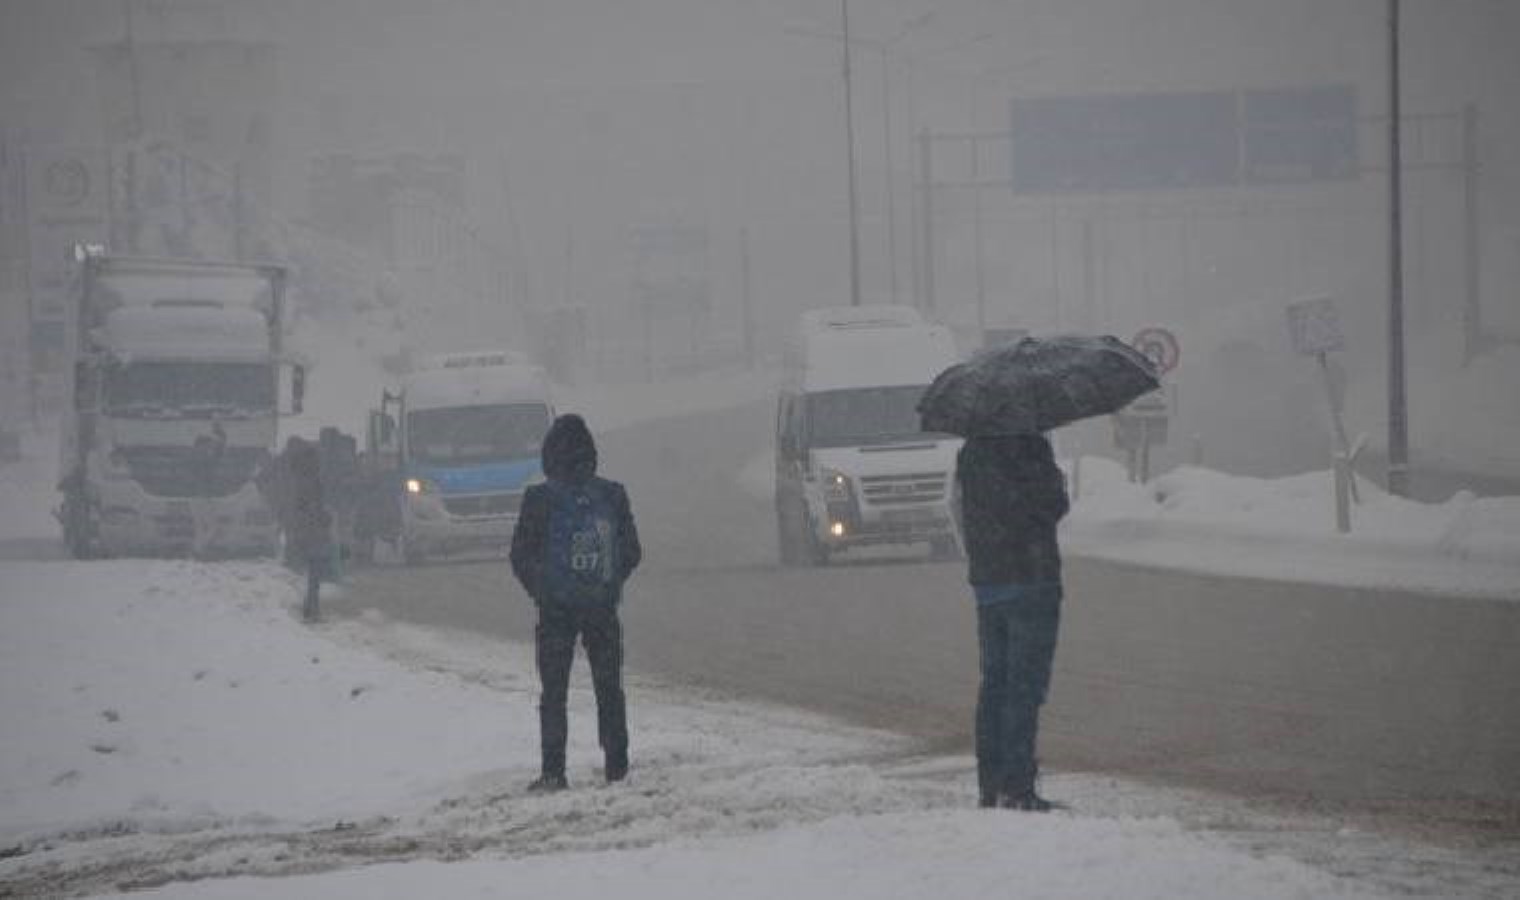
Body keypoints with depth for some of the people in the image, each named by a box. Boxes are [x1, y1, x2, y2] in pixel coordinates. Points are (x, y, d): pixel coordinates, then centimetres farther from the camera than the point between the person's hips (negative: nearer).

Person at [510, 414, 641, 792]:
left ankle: (553, 771, -1)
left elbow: (521, 558, -5)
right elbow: (632, 553, 6)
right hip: (603, 608, 2)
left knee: (553, 693, 4)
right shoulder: (613, 495, -1)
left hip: (556, 609, -2)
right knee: (609, 689, 13)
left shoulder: (539, 499, -10)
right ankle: (617, 765, 14)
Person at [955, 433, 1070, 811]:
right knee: (1026, 684, -5)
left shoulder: (969, 453, 8)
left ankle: (990, 783, 14)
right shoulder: (1030, 446, -13)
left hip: (985, 581, 7)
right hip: (1031, 579, -7)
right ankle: (1016, 787, -7)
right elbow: (1055, 506, -10)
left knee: (994, 681, 13)